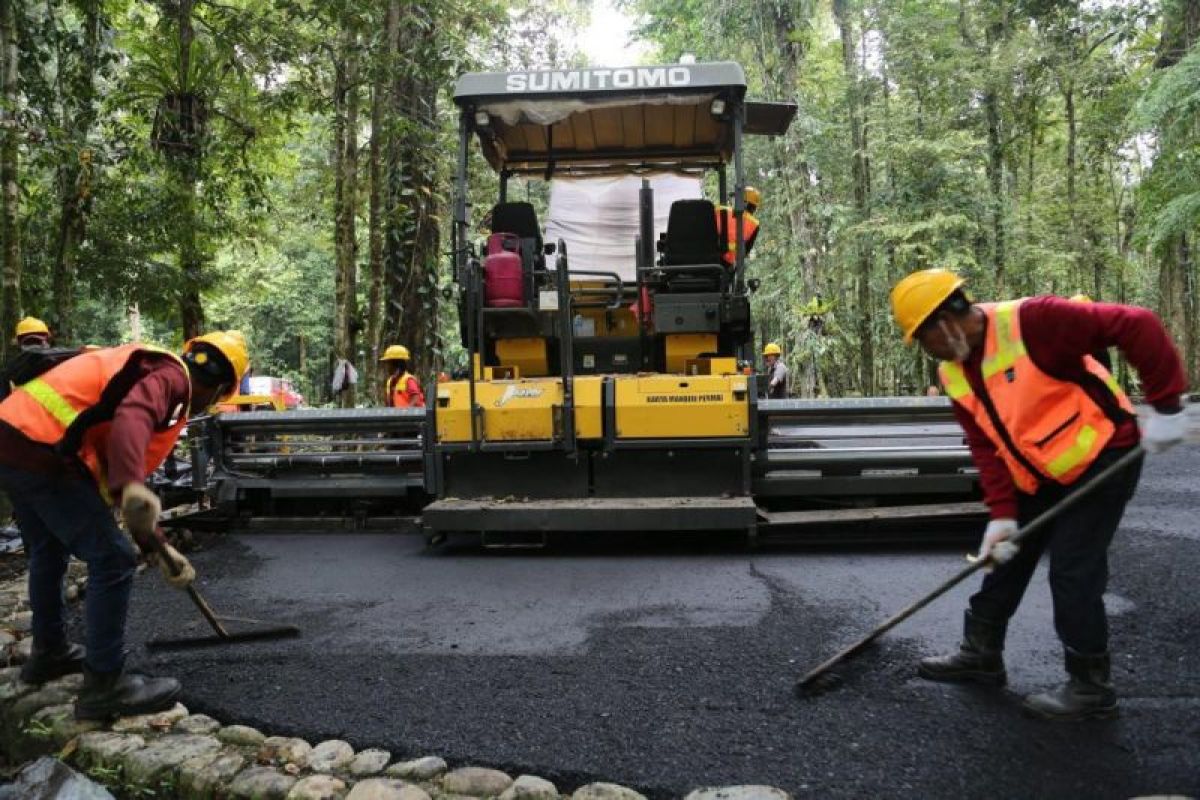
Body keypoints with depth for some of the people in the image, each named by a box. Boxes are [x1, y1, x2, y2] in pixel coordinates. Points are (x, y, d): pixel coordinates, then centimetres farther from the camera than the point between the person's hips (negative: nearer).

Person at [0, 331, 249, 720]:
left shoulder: (149, 369, 25)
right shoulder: (171, 375, -3)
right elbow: (131, 420, -28)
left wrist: (156, 546, 25)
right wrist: (131, 486, -44)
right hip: (42, 450, -11)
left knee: (48, 551, 28)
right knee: (112, 559, -4)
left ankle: (49, 652, 46)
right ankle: (104, 685, 4)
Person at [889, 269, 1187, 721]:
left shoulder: (1032, 322, -25)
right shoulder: (955, 376, -1)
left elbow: (1137, 327, -24)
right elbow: (986, 448, -1)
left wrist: (1165, 406, -22)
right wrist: (1002, 513, -10)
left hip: (1101, 457, -8)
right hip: (1040, 477, 8)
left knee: (1072, 572, -7)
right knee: (1003, 561, 11)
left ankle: (1091, 688, 11)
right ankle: (981, 656, 27)